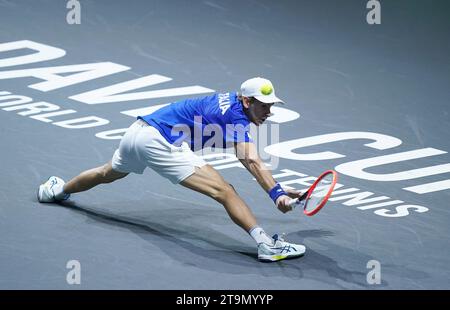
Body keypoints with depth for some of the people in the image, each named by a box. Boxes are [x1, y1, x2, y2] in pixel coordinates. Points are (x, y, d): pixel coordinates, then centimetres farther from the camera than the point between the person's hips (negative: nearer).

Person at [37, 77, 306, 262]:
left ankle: (58, 189, 63)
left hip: (136, 131, 10)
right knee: (224, 191, -19)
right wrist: (276, 193, -37)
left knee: (108, 174, 39)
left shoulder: (229, 100, 15)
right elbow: (253, 162, -27)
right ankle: (266, 244, -32)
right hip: (159, 142, -10)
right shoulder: (238, 117, -12)